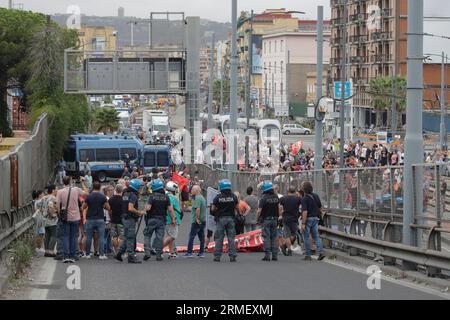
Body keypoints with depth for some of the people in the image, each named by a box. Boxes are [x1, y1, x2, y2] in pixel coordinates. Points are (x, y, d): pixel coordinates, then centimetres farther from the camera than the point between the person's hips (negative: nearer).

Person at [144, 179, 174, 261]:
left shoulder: (152, 196, -11)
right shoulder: (166, 197, 0)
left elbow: (148, 208, -18)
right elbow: (170, 209, 0)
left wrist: (146, 208, 5)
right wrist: (173, 219, 7)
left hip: (152, 219, -3)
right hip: (161, 220, 3)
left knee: (147, 235, 8)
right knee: (159, 237, 6)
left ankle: (147, 252, -4)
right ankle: (158, 254, 7)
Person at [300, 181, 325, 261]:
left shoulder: (304, 199, -16)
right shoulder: (316, 196, 5)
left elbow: (305, 212, -22)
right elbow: (320, 208, 12)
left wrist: (303, 224, -22)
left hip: (307, 219, -6)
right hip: (315, 218, 6)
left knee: (306, 237, 4)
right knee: (316, 236, 8)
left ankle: (308, 255, 7)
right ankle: (321, 252, -9)